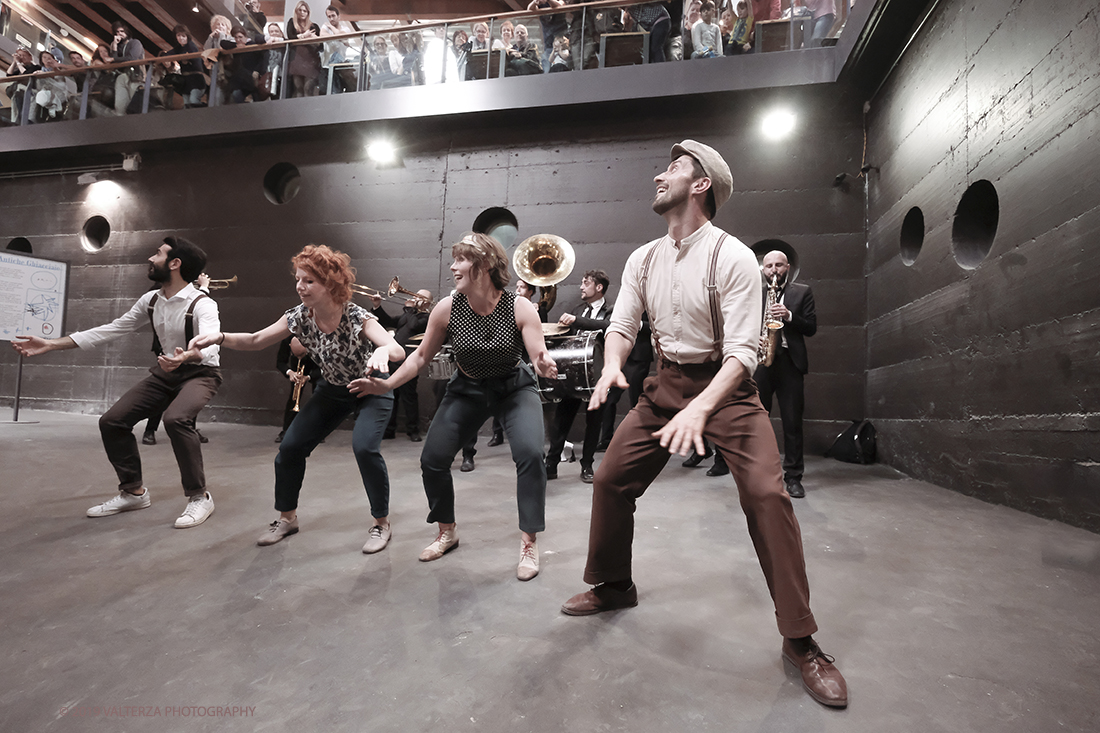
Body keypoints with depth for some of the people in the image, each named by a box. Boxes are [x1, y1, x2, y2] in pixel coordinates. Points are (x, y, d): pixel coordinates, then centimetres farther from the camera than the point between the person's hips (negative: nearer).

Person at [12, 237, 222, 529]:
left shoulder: (202, 304, -21)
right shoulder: (150, 300, 2)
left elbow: (211, 344, -39)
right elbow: (110, 330, 8)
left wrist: (185, 357, -61)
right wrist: (52, 344, 6)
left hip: (200, 373, -8)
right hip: (165, 373, 8)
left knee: (175, 418, -35)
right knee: (111, 421, 1)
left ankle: (199, 497, -19)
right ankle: (133, 492, 20)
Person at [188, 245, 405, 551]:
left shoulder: (356, 317, -30)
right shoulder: (299, 317, -14)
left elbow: (398, 351, -43)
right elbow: (256, 341, -4)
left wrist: (383, 351, -66)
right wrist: (220, 338, -22)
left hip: (371, 390, -5)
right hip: (333, 390, 6)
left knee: (364, 447, -26)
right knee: (291, 445, -2)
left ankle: (382, 524, -4)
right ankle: (287, 517, 23)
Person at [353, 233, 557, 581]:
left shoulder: (520, 308, -22)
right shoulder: (447, 309, -15)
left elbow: (540, 358, -24)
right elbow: (421, 355, -4)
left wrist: (545, 365, -48)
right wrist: (387, 384, -14)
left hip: (515, 388, -2)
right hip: (467, 389, 3)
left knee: (529, 453, -25)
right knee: (432, 459, -4)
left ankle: (529, 543, -5)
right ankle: (447, 532, 23)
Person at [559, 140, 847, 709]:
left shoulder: (732, 257, -16)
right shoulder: (642, 260, 2)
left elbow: (742, 351, -22)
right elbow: (621, 326, 1)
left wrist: (701, 408, -39)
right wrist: (612, 365, -23)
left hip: (726, 386, -5)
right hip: (667, 383, 5)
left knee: (766, 493, -19)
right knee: (609, 479, 2)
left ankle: (800, 641, 2)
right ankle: (612, 586, 26)